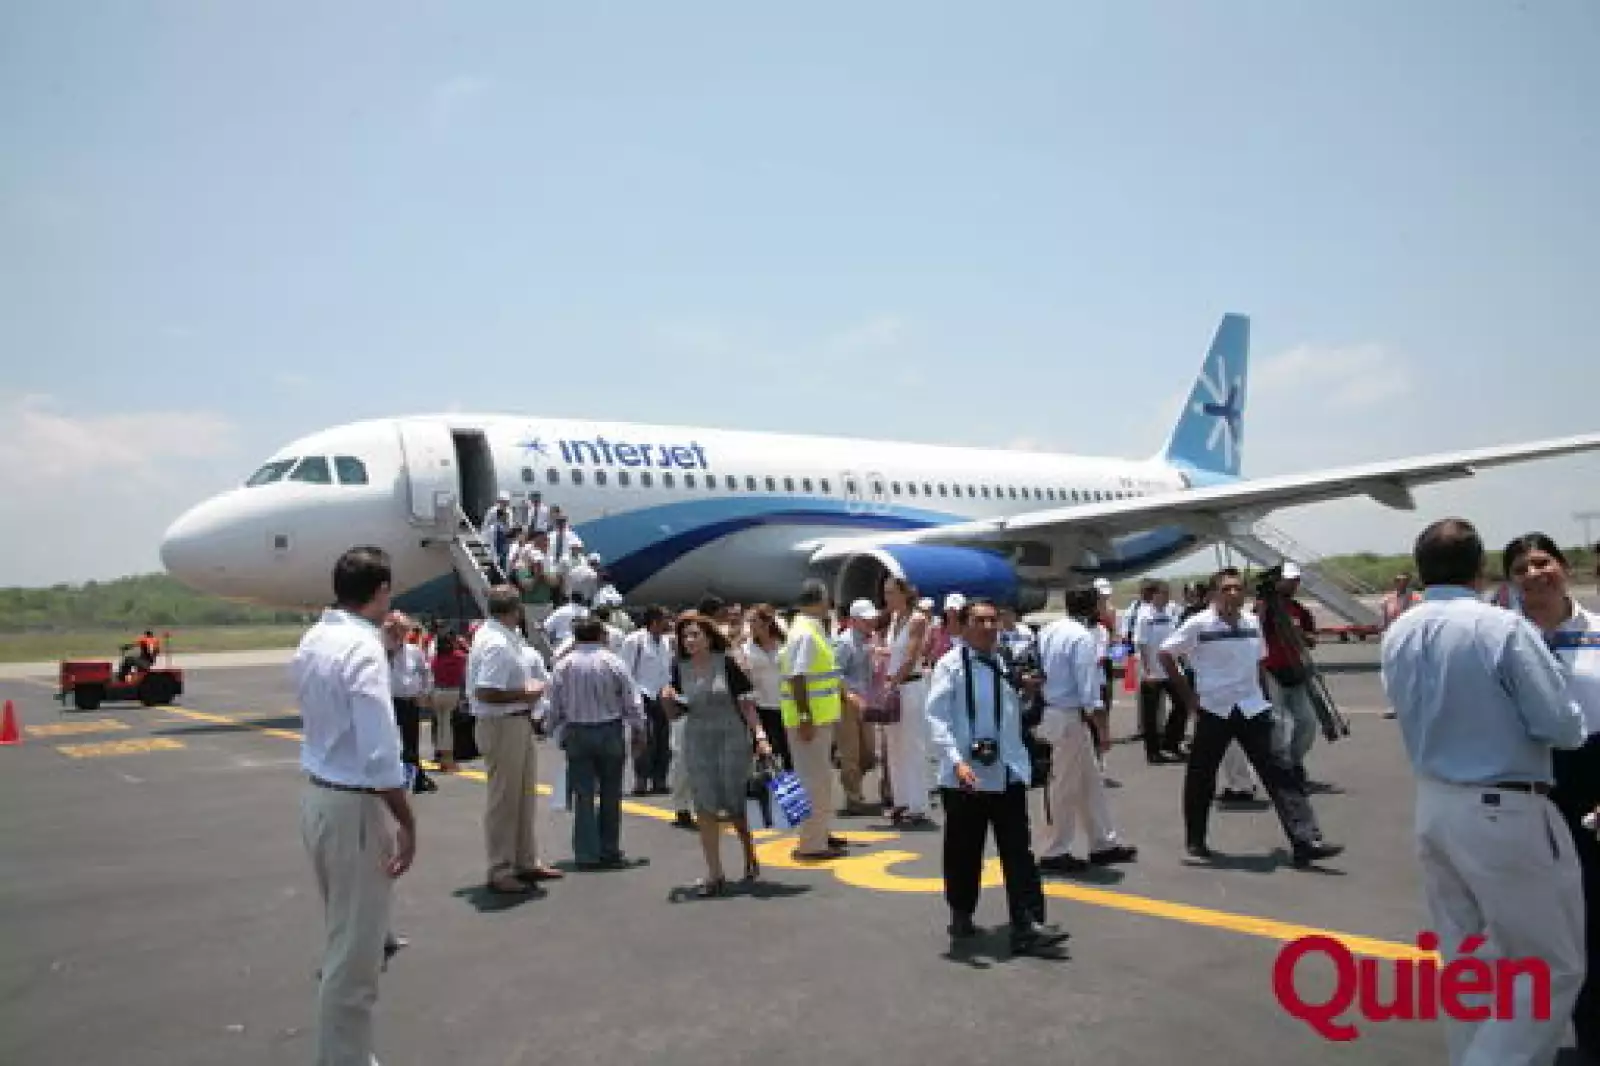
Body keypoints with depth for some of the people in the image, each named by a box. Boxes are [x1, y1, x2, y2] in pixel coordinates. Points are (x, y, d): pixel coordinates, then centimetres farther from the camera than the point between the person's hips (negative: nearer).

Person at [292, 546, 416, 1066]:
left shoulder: (312, 639, 6)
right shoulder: (364, 648, -22)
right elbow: (379, 755, -25)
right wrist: (406, 822, -17)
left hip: (315, 794, 10)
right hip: (355, 805, -10)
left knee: (343, 936, 24)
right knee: (355, 954, 4)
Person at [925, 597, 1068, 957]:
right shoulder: (951, 665, -9)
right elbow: (937, 718, -17)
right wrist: (957, 761, -27)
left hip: (1008, 773, 5)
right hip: (966, 776, -5)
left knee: (1019, 852, 1)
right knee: (964, 852, 10)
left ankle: (1027, 925, 2)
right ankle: (961, 914, 30)